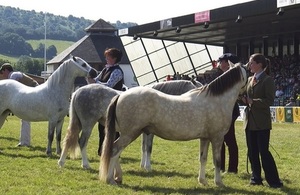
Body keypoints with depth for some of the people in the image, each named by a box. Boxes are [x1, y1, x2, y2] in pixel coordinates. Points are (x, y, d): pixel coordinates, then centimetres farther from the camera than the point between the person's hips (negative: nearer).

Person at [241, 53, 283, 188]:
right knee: (252, 151, 10)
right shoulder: (250, 80, 13)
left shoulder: (267, 80, -8)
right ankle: (256, 178, 20)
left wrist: (252, 101, -21)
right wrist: (244, 99, -2)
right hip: (250, 120, 7)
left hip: (262, 121, -7)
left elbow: (269, 101, -15)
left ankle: (274, 180, -1)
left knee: (263, 151, -8)